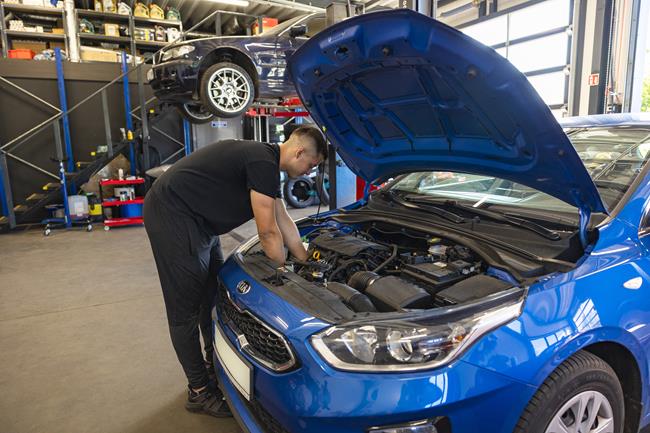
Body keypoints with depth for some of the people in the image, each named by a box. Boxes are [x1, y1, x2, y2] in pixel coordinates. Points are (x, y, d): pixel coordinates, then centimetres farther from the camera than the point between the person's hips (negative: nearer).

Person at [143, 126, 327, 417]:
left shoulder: (266, 162, 9)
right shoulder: (263, 163, -22)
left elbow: (284, 222, 15)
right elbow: (268, 233, -17)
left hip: (197, 221, 11)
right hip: (171, 215, -11)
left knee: (214, 293, 17)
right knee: (186, 307, -1)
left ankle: (215, 365, 34)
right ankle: (199, 392, 13)